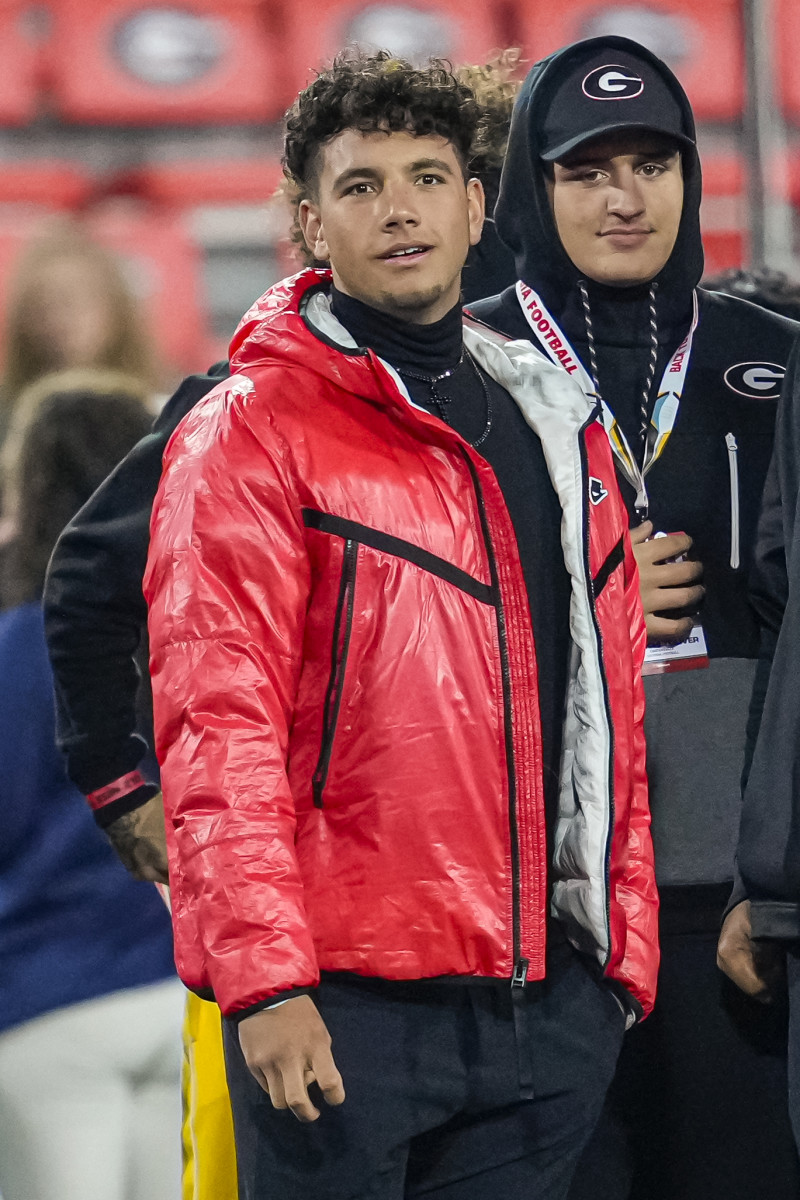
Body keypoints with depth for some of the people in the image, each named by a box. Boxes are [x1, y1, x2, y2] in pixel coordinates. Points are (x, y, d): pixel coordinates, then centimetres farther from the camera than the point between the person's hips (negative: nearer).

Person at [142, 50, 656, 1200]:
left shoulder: (557, 426, 16)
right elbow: (217, 722, -10)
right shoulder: (251, 433, -3)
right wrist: (263, 975, -19)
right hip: (339, 1009, -5)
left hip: (546, 1002, 6)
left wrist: (622, 945, 14)